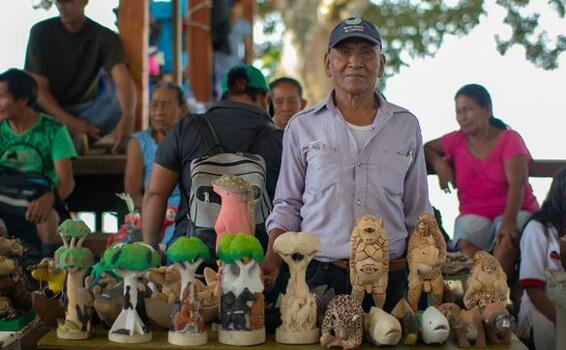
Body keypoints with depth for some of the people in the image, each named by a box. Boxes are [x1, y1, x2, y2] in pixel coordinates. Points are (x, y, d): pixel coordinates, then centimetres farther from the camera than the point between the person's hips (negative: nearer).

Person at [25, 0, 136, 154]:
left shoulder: (104, 37, -6)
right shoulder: (41, 32, -5)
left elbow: (123, 80, -23)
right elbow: (38, 88, -10)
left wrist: (127, 117, -45)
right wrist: (70, 122, -26)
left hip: (85, 110, 0)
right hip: (49, 110, 0)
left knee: (121, 101, -30)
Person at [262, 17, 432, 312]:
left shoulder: (406, 125, 7)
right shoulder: (301, 127, 3)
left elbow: (418, 213, 12)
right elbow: (287, 206, 7)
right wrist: (271, 262, -6)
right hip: (318, 276, -1)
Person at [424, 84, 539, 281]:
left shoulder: (509, 139, -2)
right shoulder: (457, 141, 9)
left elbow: (516, 183, -14)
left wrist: (508, 221, -31)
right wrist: (438, 163, -1)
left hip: (512, 212, -2)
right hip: (474, 214, 3)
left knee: (507, 242, -37)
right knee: (465, 246, -32)